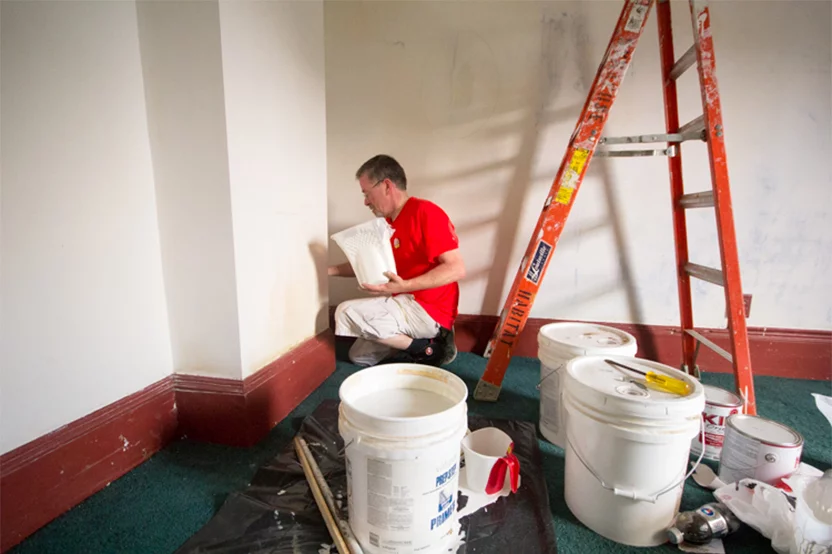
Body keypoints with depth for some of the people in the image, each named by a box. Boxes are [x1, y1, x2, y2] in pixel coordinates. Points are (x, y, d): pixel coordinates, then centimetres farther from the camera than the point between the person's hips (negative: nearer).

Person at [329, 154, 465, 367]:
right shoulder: (388, 223, 10)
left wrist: (403, 286, -30)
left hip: (430, 310, -9)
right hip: (409, 307, 10)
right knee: (359, 356, 17)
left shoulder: (425, 212, -16)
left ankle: (426, 348, -8)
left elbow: (457, 269, -24)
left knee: (346, 312, -17)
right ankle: (424, 339, 12)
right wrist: (329, 270, 9)